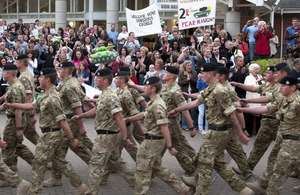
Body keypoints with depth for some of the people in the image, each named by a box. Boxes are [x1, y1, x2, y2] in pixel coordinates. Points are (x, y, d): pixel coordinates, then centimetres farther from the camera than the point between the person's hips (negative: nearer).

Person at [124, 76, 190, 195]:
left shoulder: (157, 105, -22)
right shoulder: (153, 102, 10)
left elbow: (164, 127, -24)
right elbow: (144, 114, 25)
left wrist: (170, 147, -24)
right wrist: (128, 119, 22)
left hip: (152, 142, -10)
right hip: (153, 140, 10)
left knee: (142, 170, 1)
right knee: (156, 168, 19)